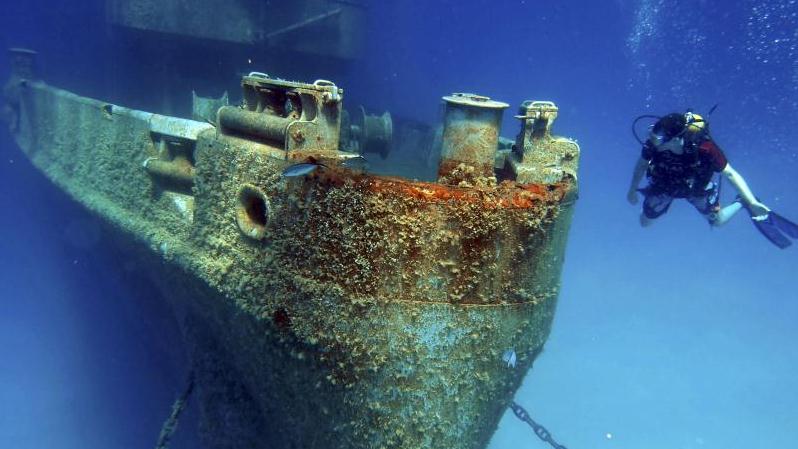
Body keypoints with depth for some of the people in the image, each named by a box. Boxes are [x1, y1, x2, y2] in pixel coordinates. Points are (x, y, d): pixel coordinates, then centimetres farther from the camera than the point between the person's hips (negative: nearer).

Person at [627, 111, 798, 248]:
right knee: (645, 222, 17)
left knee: (718, 221, 8)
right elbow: (642, 164, -13)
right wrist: (632, 190, 0)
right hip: (664, 186, 2)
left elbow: (730, 173, -28)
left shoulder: (703, 148, -42)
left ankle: (743, 204, 36)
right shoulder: (653, 144, -36)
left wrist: (753, 202, -31)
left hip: (696, 189, -2)